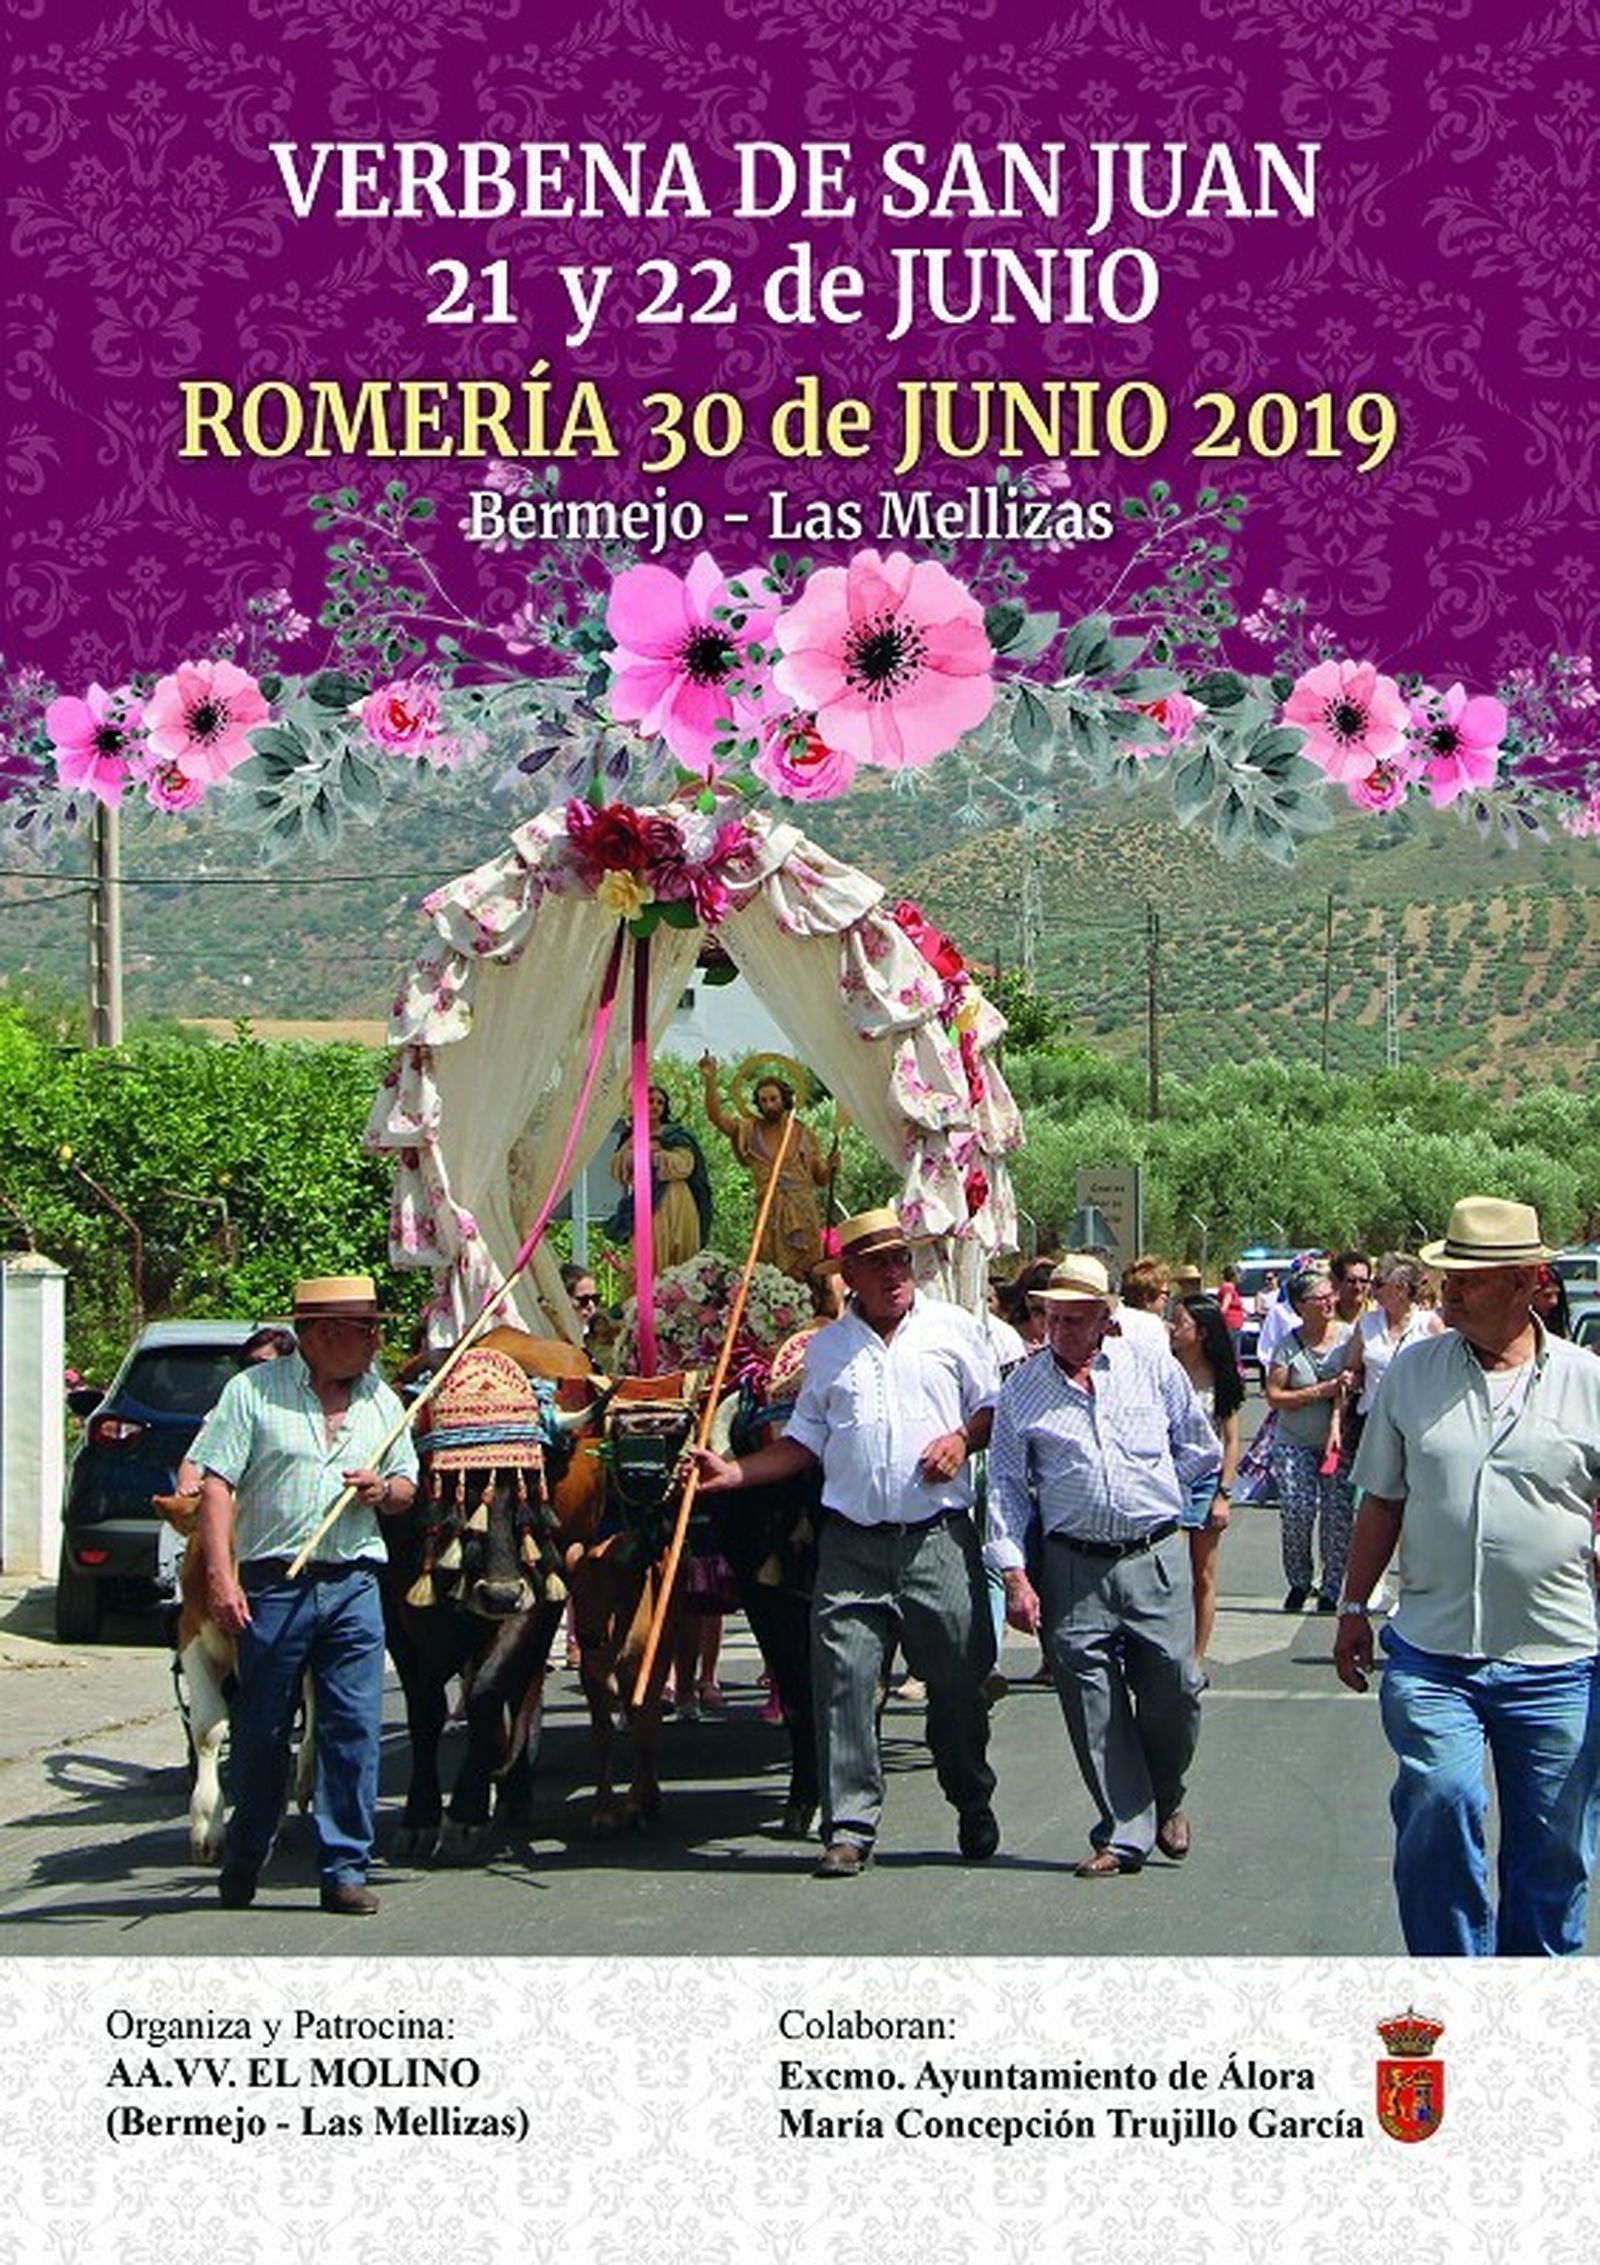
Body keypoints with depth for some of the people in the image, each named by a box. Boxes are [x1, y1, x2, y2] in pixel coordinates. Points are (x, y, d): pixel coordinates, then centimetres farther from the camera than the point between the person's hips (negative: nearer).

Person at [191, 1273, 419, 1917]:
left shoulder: (381, 1401, 12)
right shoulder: (253, 1391, -1)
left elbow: (407, 1488, 21)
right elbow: (216, 1483, -6)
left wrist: (385, 1490, -4)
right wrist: (221, 1576, -15)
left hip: (353, 1584, 3)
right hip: (272, 1584, -3)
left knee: (354, 1729, -2)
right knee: (261, 1730, 6)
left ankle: (345, 1869, 6)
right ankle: (243, 1863, 24)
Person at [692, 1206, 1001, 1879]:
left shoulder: (953, 1327, 8)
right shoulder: (826, 1348, 14)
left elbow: (995, 1407, 12)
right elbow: (805, 1440, 17)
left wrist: (963, 1440, -8)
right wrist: (736, 1471, 6)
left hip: (938, 1537, -1)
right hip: (851, 1542, 1)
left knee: (957, 1678, 4)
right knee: (844, 1679, -7)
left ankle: (975, 1811, 23)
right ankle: (849, 1825, -1)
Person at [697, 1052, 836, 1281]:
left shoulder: (805, 1135, 7)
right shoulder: (749, 1131, 6)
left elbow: (821, 1180, 13)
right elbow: (716, 1116, -8)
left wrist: (831, 1167, -8)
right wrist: (710, 1082, -20)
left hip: (803, 1216, 0)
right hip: (769, 1217, 0)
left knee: (806, 1276, -3)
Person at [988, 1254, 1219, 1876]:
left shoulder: (1154, 1368, 4)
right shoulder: (1021, 1388, 5)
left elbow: (1202, 1451, 16)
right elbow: (1006, 1486, 4)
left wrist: (1150, 1488, 7)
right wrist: (1014, 1574, -3)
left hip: (1156, 1558, 0)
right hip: (1072, 1565, 0)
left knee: (1173, 1688, -2)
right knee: (1091, 1700, -1)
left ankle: (1165, 1800, 25)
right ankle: (1124, 1832, 8)